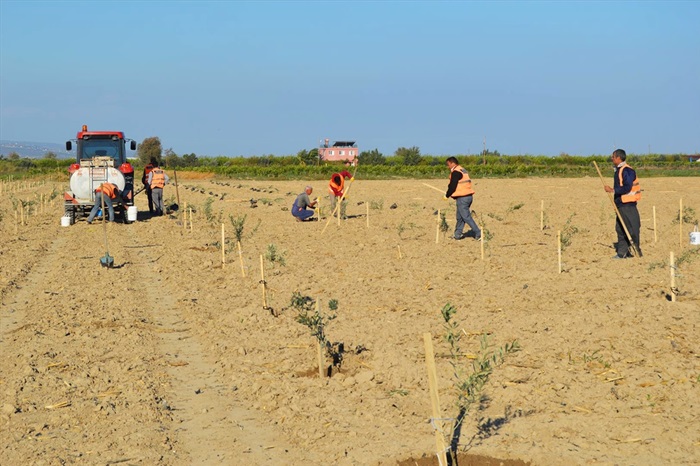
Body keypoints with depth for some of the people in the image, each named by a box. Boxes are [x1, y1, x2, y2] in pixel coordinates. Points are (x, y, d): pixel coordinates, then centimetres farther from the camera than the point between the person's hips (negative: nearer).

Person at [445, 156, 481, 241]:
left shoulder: (455, 172, -13)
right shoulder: (462, 170, 18)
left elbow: (453, 186, -16)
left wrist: (447, 195, -1)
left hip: (462, 198, -10)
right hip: (468, 196, 10)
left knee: (466, 217, -6)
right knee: (460, 217, 16)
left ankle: (478, 234, -8)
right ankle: (457, 234, 21)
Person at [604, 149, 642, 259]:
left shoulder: (627, 171, -15)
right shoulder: (618, 170, 15)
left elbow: (627, 188, -22)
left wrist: (612, 190, -19)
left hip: (627, 205, -10)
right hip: (621, 204, 10)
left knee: (632, 229, -5)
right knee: (620, 229, 10)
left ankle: (636, 251, -1)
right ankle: (622, 252, 14)